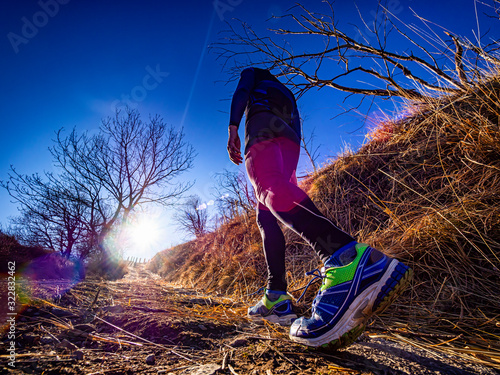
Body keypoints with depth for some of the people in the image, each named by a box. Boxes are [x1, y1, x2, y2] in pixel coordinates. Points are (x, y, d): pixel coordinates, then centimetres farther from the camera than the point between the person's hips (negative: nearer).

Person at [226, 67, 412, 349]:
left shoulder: (254, 74, 32)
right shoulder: (286, 95, 44)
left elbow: (241, 91, 7)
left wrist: (233, 127, -5)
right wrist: (289, 172, 25)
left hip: (262, 130, -7)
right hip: (289, 141, 7)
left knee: (272, 191, -34)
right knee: (266, 215, 0)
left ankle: (347, 260, -60)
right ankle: (277, 298, -11)